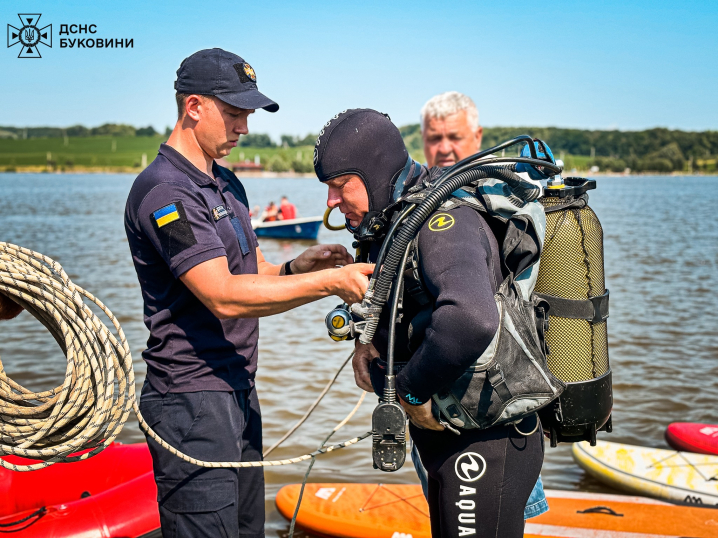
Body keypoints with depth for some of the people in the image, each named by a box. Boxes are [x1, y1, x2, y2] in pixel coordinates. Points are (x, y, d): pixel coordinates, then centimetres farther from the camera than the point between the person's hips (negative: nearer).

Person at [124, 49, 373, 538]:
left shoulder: (227, 184, 16)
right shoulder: (163, 191, -16)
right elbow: (224, 296, -24)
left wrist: (295, 267, -5)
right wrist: (329, 282, -25)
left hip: (239, 389, 10)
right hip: (192, 400, -9)